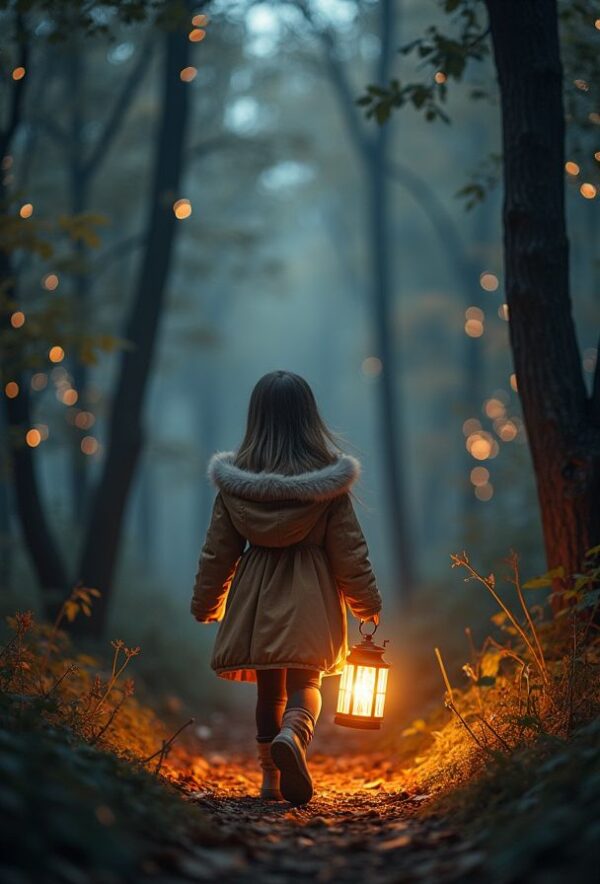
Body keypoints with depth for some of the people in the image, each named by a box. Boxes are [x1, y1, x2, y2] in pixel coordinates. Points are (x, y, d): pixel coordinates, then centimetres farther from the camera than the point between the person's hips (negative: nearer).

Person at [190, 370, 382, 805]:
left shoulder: (236, 478, -2)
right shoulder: (329, 478, -6)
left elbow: (218, 551, 4)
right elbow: (349, 549, -2)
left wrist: (207, 604, 17)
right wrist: (368, 604, 9)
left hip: (256, 597, 2)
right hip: (309, 597, -2)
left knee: (269, 690, 15)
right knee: (305, 683, 2)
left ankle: (272, 777, 18)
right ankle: (292, 735, -29)